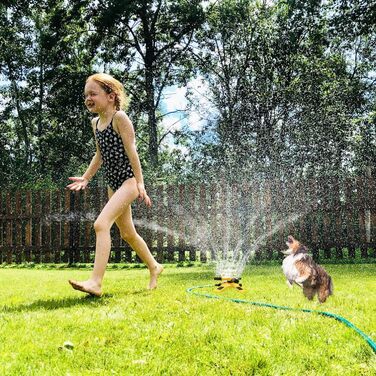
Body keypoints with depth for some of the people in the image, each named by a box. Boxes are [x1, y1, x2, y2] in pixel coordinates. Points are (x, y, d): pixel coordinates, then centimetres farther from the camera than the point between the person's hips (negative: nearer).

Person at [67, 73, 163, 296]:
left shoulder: (119, 117, -13)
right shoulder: (95, 123, 10)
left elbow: (131, 151, -16)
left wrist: (140, 183, -19)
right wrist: (86, 178, 11)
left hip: (128, 180, -9)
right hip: (113, 183, 9)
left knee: (101, 224, -24)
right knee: (127, 233, 18)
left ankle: (96, 282, -27)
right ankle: (154, 267, 38)